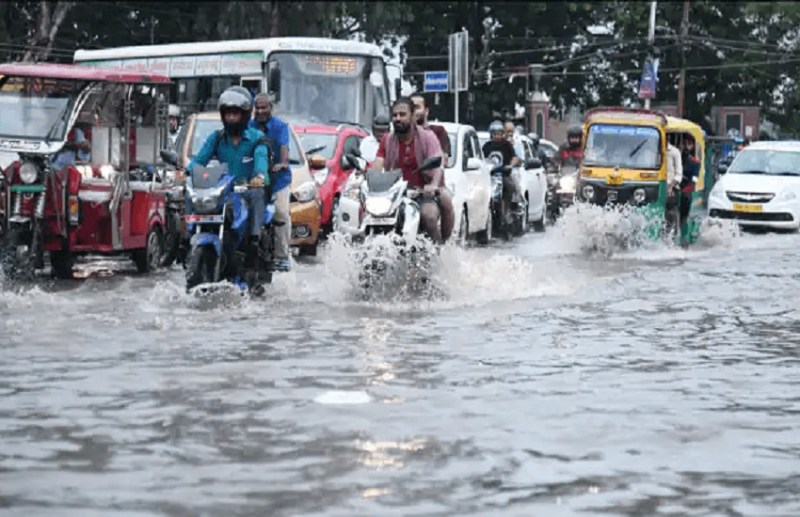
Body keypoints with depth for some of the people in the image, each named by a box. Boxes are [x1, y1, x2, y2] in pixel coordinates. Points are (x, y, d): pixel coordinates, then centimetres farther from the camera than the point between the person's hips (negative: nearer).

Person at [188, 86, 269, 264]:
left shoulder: (256, 138, 3)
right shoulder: (216, 138, 13)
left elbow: (261, 158, -17)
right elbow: (201, 158, -2)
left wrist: (260, 176, -41)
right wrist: (187, 172, -24)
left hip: (247, 188, -3)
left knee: (257, 194, -36)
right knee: (191, 196, -17)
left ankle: (255, 238, -41)